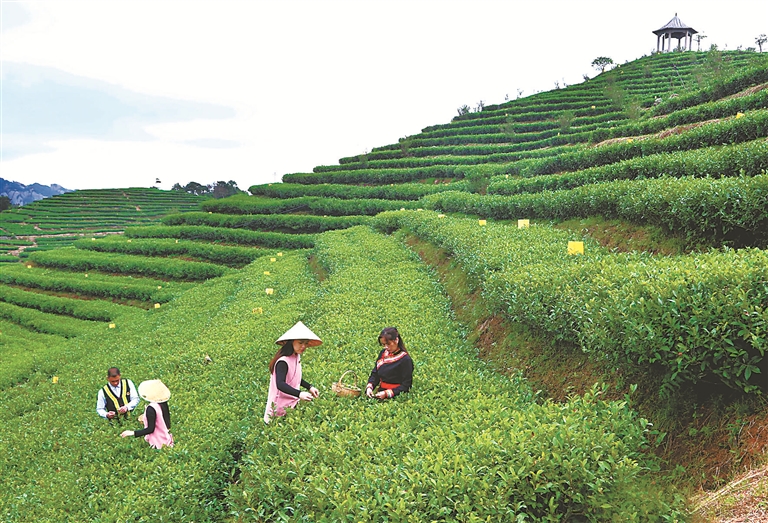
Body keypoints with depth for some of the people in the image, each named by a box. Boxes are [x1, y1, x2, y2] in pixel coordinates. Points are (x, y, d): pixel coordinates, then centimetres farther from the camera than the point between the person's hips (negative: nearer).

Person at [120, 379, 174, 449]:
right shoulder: (163, 403, -2)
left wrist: (132, 433, -21)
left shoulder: (151, 408, -24)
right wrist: (146, 418, 23)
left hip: (158, 443, -8)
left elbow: (150, 429, -21)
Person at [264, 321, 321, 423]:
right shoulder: (283, 362, -22)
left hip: (292, 402, 8)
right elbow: (280, 384, -32)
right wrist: (299, 394, -42)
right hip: (281, 407, -8)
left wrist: (309, 387, 9)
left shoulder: (297, 357, 6)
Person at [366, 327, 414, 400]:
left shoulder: (405, 359, -10)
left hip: (396, 396, -7)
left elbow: (405, 386, -9)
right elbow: (375, 374, 15)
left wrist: (387, 393, -18)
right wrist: (369, 387, -5)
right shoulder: (383, 353, 10)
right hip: (381, 394, 7)